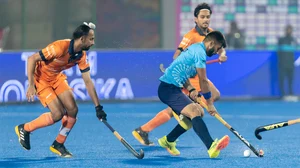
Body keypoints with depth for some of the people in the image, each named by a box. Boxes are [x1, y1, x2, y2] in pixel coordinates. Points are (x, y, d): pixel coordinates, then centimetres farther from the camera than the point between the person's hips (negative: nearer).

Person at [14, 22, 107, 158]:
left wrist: (98, 107, -6)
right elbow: (32, 59, -27)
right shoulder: (60, 47, -32)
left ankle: (58, 145, 15)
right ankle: (24, 129, 6)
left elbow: (88, 82, -4)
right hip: (41, 78, -7)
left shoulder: (81, 56, -10)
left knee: (73, 110, -5)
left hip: (56, 77, 7)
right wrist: (31, 85, -30)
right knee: (58, 114, -16)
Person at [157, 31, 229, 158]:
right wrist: (210, 104, -5)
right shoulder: (200, 52, -13)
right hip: (168, 89, -10)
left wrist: (191, 89, 8)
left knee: (199, 112, 16)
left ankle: (168, 140, 27)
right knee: (194, 112, -27)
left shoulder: (195, 48, 19)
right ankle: (211, 147, -46)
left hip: (172, 88, 10)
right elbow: (203, 81, -12)